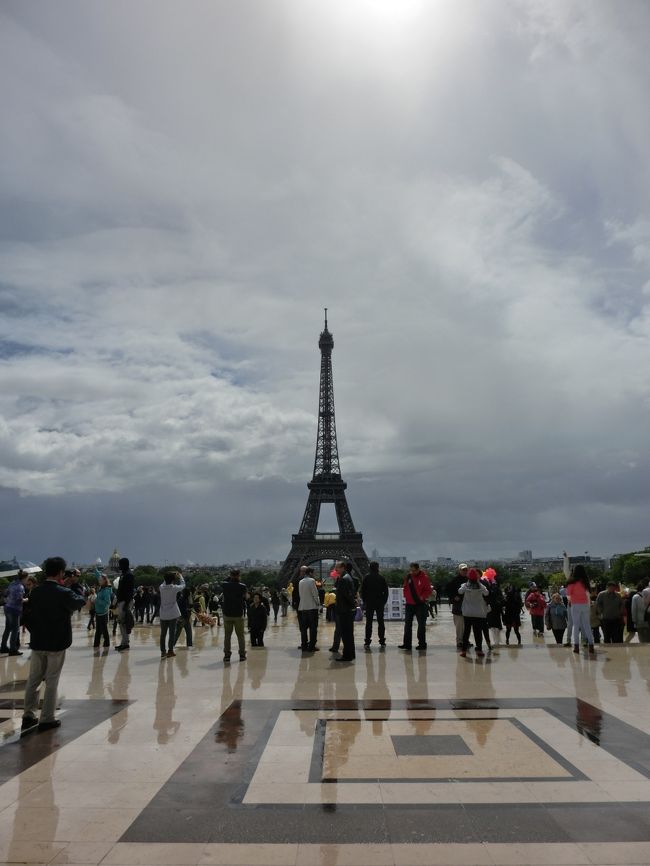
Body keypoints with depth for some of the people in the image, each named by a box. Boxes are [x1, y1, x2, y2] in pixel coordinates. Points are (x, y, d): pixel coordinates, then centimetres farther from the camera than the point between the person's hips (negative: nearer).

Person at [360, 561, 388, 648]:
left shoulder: (366, 578, -4)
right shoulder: (382, 578, -1)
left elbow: (362, 591, -3)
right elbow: (386, 591, 1)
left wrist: (364, 601, 5)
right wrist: (384, 601, 8)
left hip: (369, 603, -1)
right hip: (380, 603, 1)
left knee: (369, 622, 3)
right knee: (380, 622, 7)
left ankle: (367, 641, 1)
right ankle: (382, 641, 7)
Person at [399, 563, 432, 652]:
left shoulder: (424, 577, -9)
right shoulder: (408, 577, 4)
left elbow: (428, 590, -8)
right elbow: (405, 588, 14)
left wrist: (422, 597, -19)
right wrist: (406, 596, 0)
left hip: (420, 604, -5)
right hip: (409, 604, 5)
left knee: (421, 624, 4)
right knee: (407, 624, 6)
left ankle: (422, 643, 13)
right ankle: (406, 643, 12)